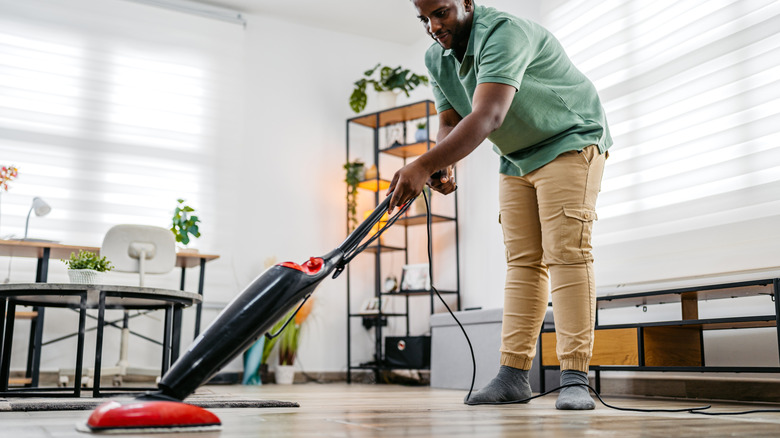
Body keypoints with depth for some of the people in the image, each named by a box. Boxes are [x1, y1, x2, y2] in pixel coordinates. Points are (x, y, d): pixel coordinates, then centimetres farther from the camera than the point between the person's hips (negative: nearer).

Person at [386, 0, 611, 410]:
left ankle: (574, 379, -18)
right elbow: (449, 123, 0)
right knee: (522, 260, -1)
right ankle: (513, 374, -4)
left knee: (565, 252, -17)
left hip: (570, 142, -7)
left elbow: (487, 117, -41)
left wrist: (424, 165, -50)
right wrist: (443, 167, -23)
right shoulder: (436, 59, -2)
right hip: (515, 159, 7)